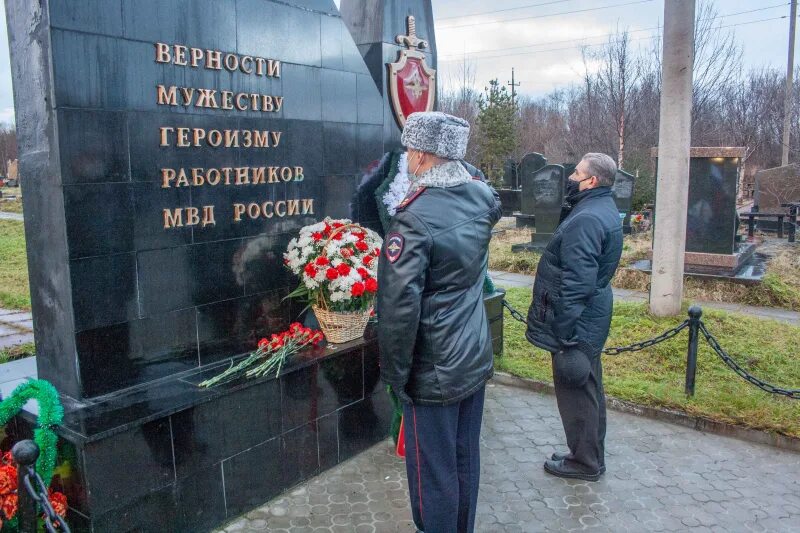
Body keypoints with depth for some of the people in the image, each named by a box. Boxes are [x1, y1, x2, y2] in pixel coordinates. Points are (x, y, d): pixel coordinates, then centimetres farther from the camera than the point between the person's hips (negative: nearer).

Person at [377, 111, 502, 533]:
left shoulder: (414, 219, -23)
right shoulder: (482, 198, -1)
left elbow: (399, 308, -24)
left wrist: (395, 373, -12)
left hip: (434, 372, -7)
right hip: (477, 358, 8)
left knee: (433, 471, 10)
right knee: (465, 459, 22)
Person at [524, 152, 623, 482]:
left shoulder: (586, 220, -23)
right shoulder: (604, 209, 11)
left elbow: (577, 283, -27)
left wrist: (564, 333, -24)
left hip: (576, 322, -11)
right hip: (590, 320, 11)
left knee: (576, 392, 4)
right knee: (587, 389, 21)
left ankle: (585, 463, 21)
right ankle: (589, 455, 36)